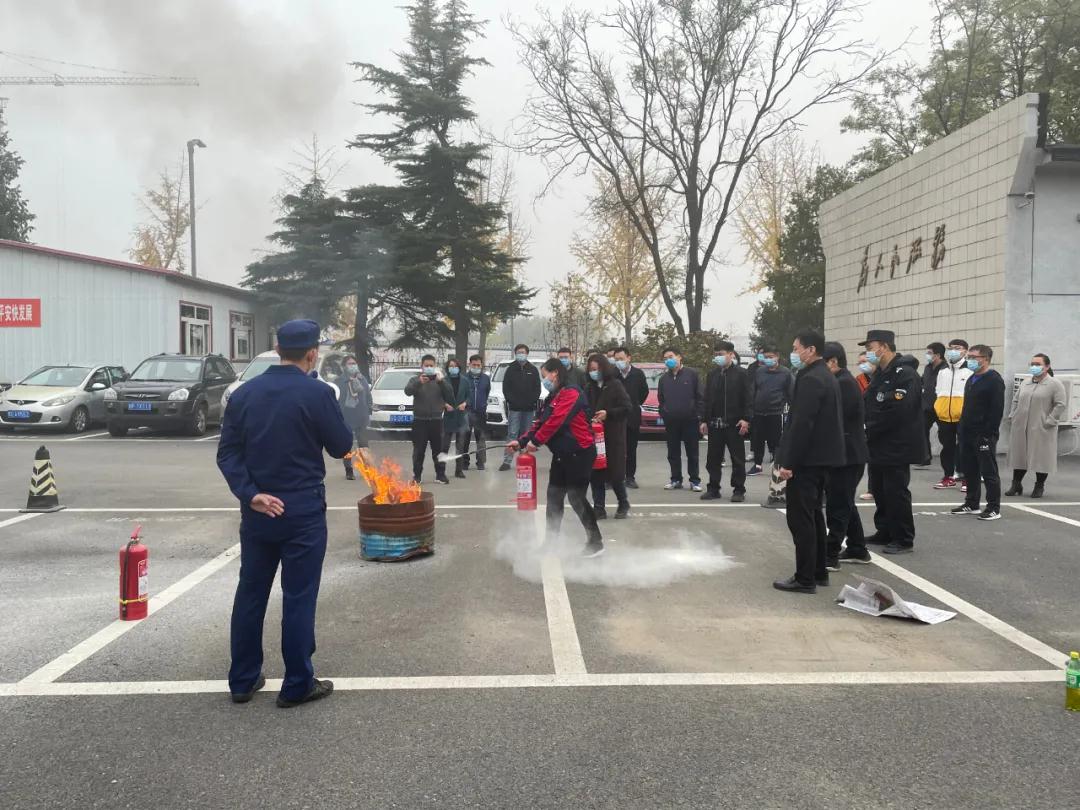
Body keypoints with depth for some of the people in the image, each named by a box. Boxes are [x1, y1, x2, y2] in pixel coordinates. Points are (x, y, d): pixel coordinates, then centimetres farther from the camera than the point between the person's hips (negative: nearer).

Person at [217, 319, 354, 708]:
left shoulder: (244, 393, 5)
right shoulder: (317, 393, -12)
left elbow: (227, 452, -1)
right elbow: (341, 447, -4)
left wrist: (250, 494, -8)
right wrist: (330, 414, 13)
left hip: (258, 511, 5)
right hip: (303, 512, -5)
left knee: (250, 593, 14)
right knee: (298, 598, 3)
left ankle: (242, 680, 24)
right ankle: (297, 685, 12)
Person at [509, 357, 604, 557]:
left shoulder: (571, 393, -16)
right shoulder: (553, 398, 16)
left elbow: (555, 421, -22)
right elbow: (540, 423, 15)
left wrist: (535, 442, -16)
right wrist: (521, 441, 5)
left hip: (579, 453, -10)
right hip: (561, 454, 10)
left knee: (576, 497, -7)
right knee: (554, 496, 11)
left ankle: (596, 543, 3)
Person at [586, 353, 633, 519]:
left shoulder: (615, 385, -3)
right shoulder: (589, 388, 10)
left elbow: (627, 409, -7)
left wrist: (608, 413, -17)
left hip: (613, 437, -4)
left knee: (615, 473, -1)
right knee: (595, 474, 2)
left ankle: (624, 504, 19)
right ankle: (599, 508, 9)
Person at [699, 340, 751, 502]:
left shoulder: (740, 374, -4)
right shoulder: (712, 375, 11)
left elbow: (747, 398, -7)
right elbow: (706, 399, 13)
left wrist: (746, 419, -14)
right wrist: (704, 420, 9)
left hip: (734, 423, -5)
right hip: (714, 423, 5)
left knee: (738, 459, 3)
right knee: (713, 458, 8)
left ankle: (739, 490, 10)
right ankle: (713, 489, 17)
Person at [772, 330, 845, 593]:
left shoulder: (810, 379, -18)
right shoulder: (826, 376, 14)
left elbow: (802, 424, -23)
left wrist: (788, 462, -20)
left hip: (806, 460, -10)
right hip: (821, 457, 10)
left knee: (801, 520, -5)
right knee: (813, 516, 17)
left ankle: (805, 579, 0)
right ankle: (818, 572, 25)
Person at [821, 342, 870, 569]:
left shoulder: (843, 383, -17)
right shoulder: (844, 381, 14)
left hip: (846, 455, -10)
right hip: (848, 454, 10)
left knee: (838, 506, -5)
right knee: (845, 503, 18)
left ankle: (830, 555, 0)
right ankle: (857, 549, 27)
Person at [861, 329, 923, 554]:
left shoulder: (904, 375, -15)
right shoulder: (880, 374, 15)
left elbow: (896, 411, -23)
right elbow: (867, 403, 15)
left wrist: (868, 431, -16)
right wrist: (865, 429, -2)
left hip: (896, 447, -9)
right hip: (878, 446, 9)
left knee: (896, 493, -3)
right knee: (879, 491, 15)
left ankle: (904, 540, 6)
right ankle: (884, 532, 27)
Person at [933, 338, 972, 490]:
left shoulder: (971, 370, -4)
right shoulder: (942, 371, 14)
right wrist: (936, 412, 15)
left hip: (963, 418, -5)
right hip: (944, 418, 5)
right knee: (947, 447, 11)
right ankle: (948, 477, 20)